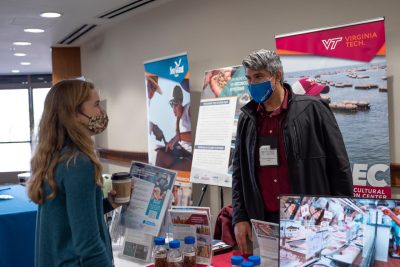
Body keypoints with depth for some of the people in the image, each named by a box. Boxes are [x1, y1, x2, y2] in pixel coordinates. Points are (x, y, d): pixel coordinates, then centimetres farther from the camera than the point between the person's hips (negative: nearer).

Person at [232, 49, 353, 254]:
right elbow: (239, 172, 11)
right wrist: (239, 218, 3)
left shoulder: (311, 109, -5)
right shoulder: (246, 119, 8)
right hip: (264, 222, 4)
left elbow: (339, 166, -4)